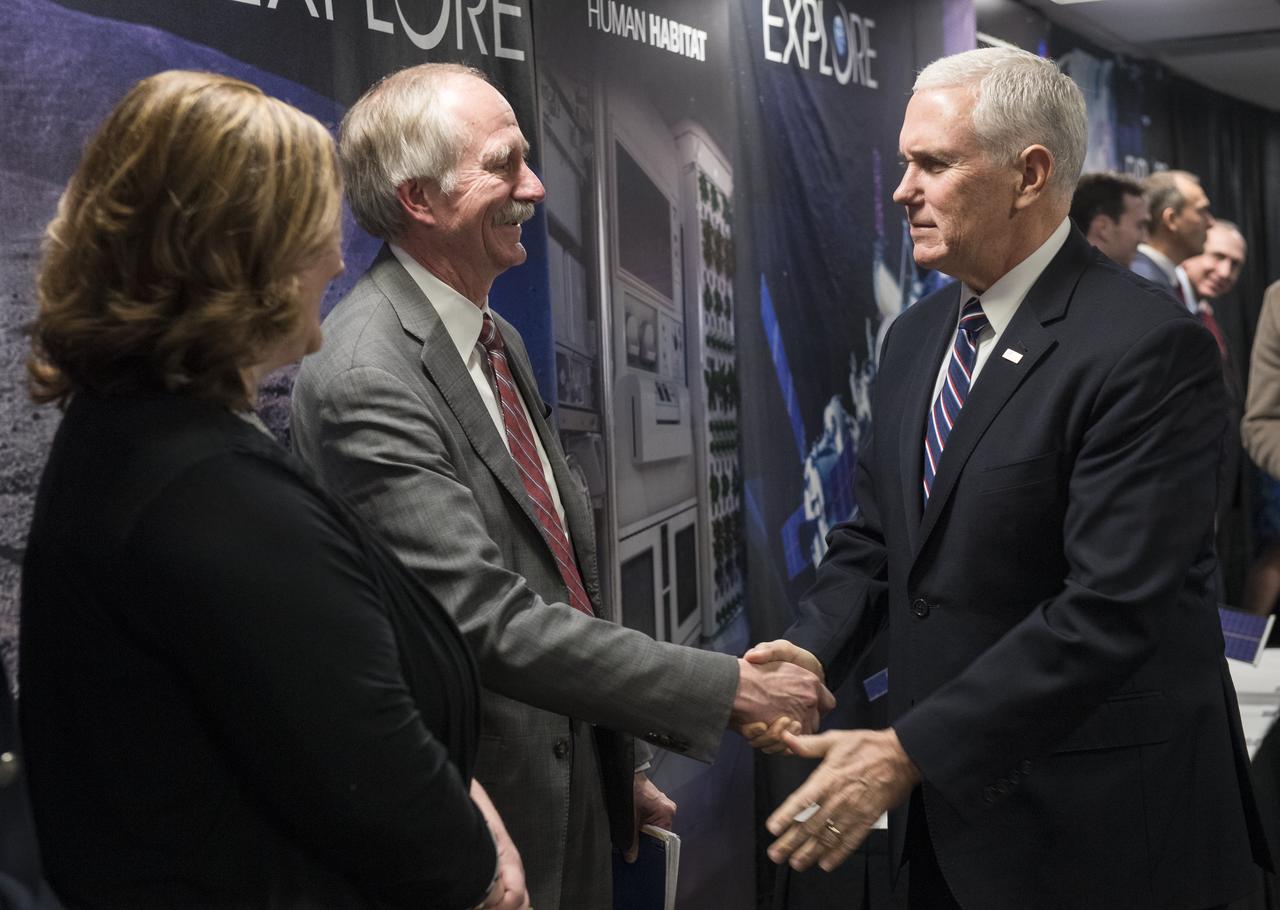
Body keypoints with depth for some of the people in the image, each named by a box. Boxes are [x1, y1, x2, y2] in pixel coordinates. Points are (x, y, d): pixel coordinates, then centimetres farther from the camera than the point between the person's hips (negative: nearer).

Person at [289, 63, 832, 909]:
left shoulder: (499, 339, 8)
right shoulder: (366, 379, -21)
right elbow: (486, 619, -26)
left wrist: (621, 761, 15)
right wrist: (726, 687, -22)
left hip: (575, 784, 8)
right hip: (487, 816, -8)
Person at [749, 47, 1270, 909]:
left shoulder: (1149, 347, -18)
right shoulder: (916, 336, 7)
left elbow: (1114, 609, -24)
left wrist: (912, 751, -25)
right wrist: (813, 646, -7)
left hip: (1094, 826, -6)